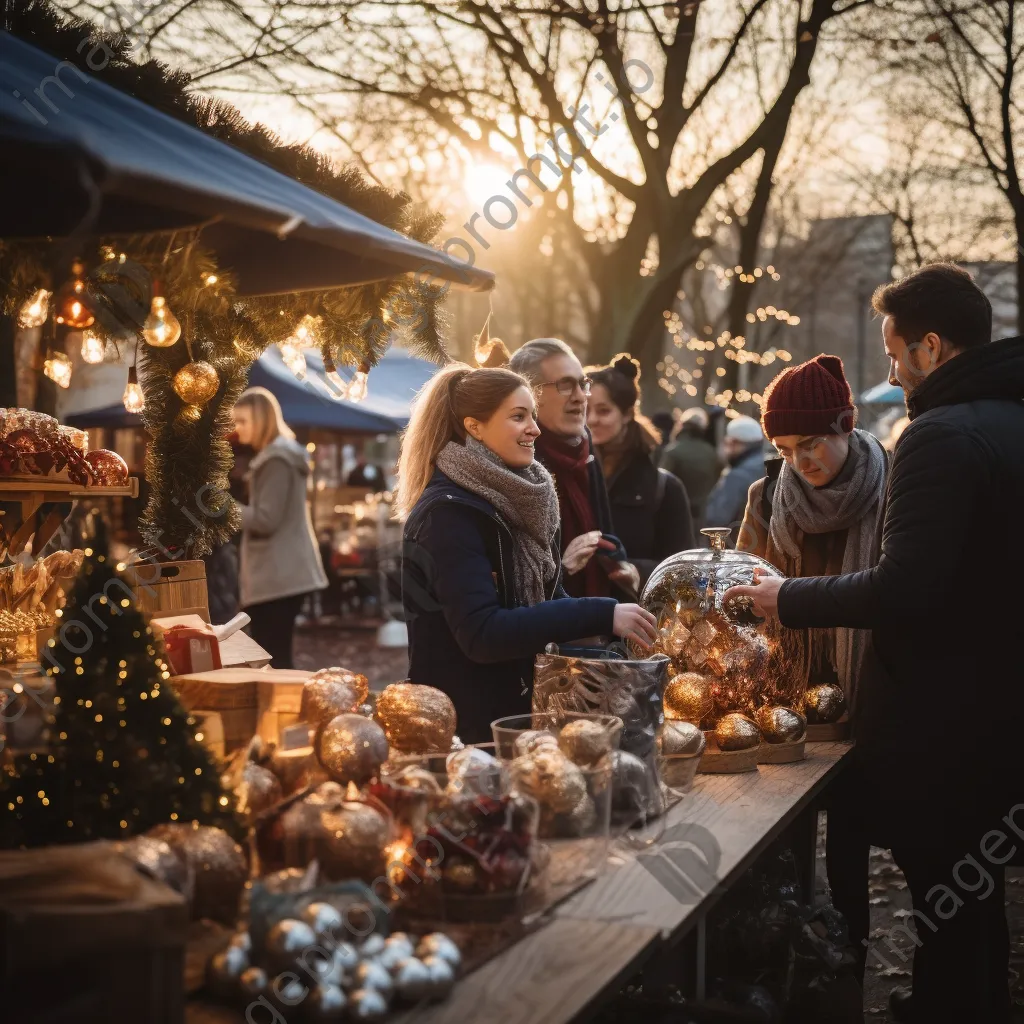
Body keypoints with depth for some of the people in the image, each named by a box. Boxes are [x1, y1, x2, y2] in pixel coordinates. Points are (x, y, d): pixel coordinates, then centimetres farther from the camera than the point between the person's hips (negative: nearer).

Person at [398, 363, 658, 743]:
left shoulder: (514, 498, 8)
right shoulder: (449, 514, -19)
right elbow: (481, 633, -27)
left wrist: (614, 626, -5)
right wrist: (600, 616, -29)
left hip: (518, 706, 8)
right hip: (464, 722, -8)